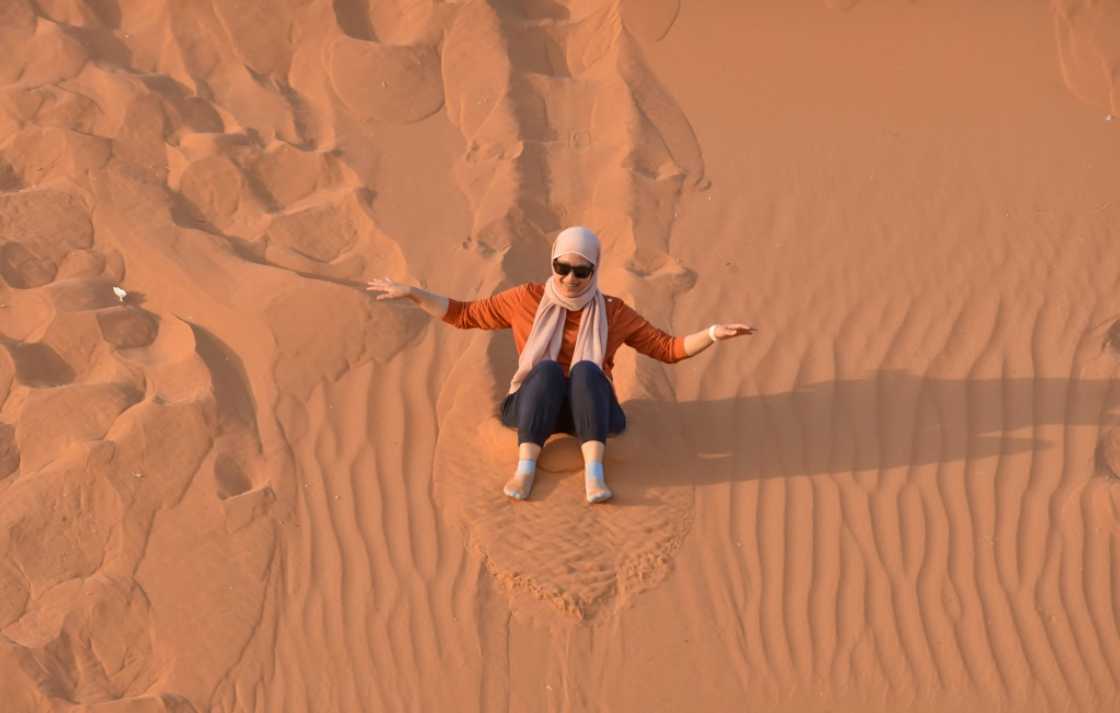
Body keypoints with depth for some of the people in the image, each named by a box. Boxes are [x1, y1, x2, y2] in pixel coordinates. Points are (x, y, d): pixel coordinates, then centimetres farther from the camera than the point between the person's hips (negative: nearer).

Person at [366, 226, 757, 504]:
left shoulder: (613, 312, 5)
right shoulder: (527, 299, 4)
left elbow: (668, 348, 7)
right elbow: (464, 315, 10)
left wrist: (714, 333, -7)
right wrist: (411, 292, 1)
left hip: (590, 412, 0)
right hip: (533, 410, 0)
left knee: (586, 369, -33)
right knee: (547, 368, -33)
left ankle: (594, 474, -46)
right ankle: (525, 469, -40)